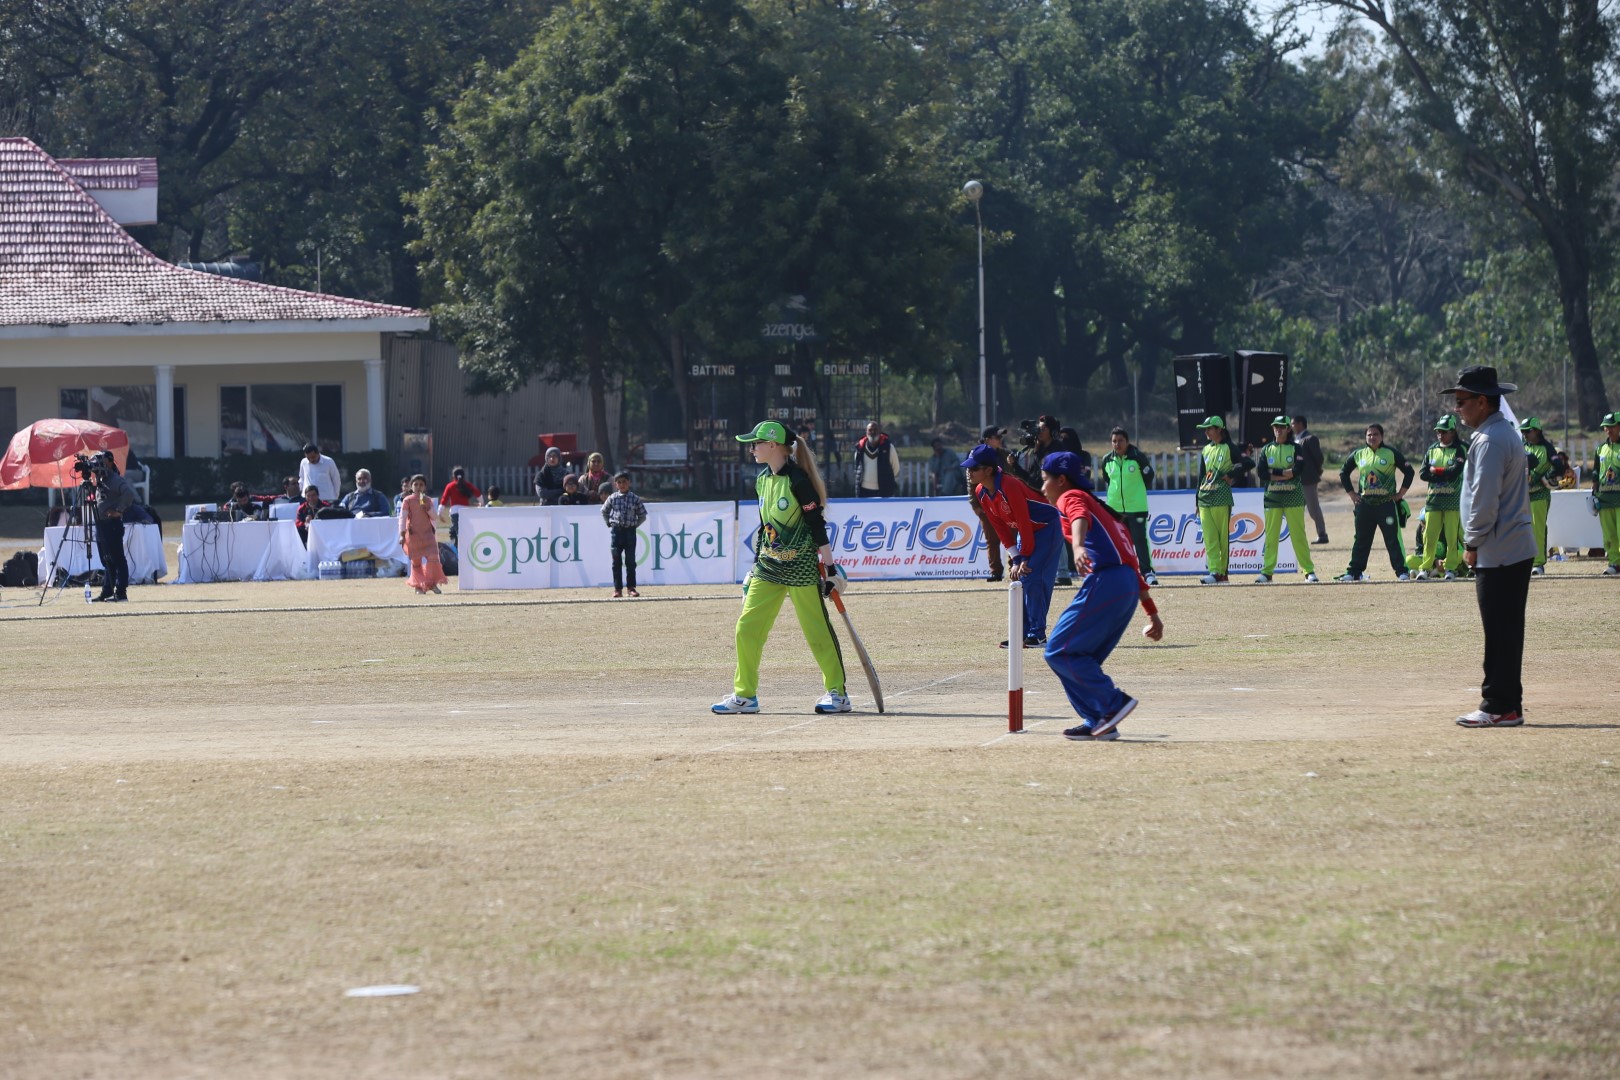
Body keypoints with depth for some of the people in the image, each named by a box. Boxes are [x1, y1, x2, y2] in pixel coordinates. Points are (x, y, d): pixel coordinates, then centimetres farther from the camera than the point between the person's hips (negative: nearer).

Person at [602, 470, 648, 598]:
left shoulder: (635, 499, -2)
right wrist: (609, 524, 8)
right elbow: (604, 511, 15)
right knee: (617, 562, 3)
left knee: (630, 561, 2)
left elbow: (642, 515, 7)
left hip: (630, 531, -1)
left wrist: (635, 525, 0)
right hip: (616, 531, 1)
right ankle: (618, 589, 5)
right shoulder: (612, 498, 1)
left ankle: (631, 588, 8)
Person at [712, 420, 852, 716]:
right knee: (747, 626, 1)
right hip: (769, 566, 8)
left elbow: (816, 523, -13)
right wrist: (756, 563, 18)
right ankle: (745, 694, 8)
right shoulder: (762, 479, 9)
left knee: (816, 629, -3)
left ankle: (837, 693, 6)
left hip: (801, 564, -8)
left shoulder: (797, 479, -14)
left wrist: (829, 566, -14)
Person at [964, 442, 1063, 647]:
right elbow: (1001, 528, 1)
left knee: (1031, 578, -15)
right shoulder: (981, 493, -4)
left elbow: (1024, 523, -26)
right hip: (1026, 531, 9)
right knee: (1018, 579, 5)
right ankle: (1022, 634, 10)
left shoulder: (1009, 486, -31)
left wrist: (1024, 559, -20)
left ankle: (1037, 634, -10)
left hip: (1047, 528, -9)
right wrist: (1015, 559, -6)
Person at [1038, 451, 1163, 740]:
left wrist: (1079, 546, -43)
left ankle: (1114, 702, -10)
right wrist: (1152, 612, 28)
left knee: (1059, 653, -5)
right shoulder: (1101, 508, 30)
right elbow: (1131, 565, 28)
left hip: (1104, 583, -9)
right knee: (1081, 658, 17)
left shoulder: (1071, 498, 6)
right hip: (1129, 587, 9)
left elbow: (1080, 519, -21)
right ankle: (1098, 722, 11)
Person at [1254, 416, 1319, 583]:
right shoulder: (1267, 449, 11)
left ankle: (1309, 570, 2)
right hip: (1272, 497, 2)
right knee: (1270, 535, 0)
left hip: (1293, 497, -2)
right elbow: (1261, 472, -2)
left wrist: (1274, 472, -9)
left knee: (1298, 535, -2)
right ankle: (1267, 572, 2)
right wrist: (1285, 474, -8)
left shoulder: (1295, 449, 4)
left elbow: (1297, 471, -11)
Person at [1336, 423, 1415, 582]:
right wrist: (1351, 493, 12)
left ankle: (1401, 571, -3)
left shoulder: (1391, 453, -1)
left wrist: (1401, 493, -3)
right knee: (1361, 539, 9)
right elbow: (1343, 473, 20)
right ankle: (1354, 571, 16)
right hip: (1364, 504, 4)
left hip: (1387, 503, -3)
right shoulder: (1358, 455, 9)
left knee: (1393, 538, -6)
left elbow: (1408, 471, 1)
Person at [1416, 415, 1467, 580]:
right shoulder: (1432, 450, 12)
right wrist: (1444, 475, -9)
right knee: (1429, 535, 1)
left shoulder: (1460, 450, -1)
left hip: (1452, 500, -4)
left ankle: (1451, 568, 5)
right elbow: (1423, 474, 4)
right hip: (1433, 498, 4)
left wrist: (1435, 471, -5)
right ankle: (1425, 567, 5)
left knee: (1452, 536, -2)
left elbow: (1455, 472, -15)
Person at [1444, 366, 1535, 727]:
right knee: (1506, 631, 12)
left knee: (1500, 633, -7)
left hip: (1498, 554, -10)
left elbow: (1485, 498, -21)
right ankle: (1505, 705, 16)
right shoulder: (1508, 434, 17)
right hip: (1518, 548, 10)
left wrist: (1472, 544, -10)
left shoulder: (1490, 441, -16)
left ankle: (1500, 707, -6)